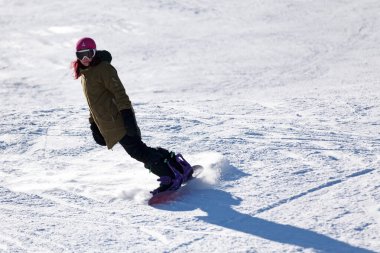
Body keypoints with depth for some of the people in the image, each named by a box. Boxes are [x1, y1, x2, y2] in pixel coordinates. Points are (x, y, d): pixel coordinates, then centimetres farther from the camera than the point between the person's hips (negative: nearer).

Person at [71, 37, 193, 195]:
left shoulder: (103, 68, -8)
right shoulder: (85, 73, 20)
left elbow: (118, 91, -17)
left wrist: (126, 113, -26)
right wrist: (93, 124, 23)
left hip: (118, 120, -8)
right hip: (108, 126, 8)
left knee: (137, 150, -15)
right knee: (139, 151, 4)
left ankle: (171, 177, -12)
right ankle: (176, 164, 9)